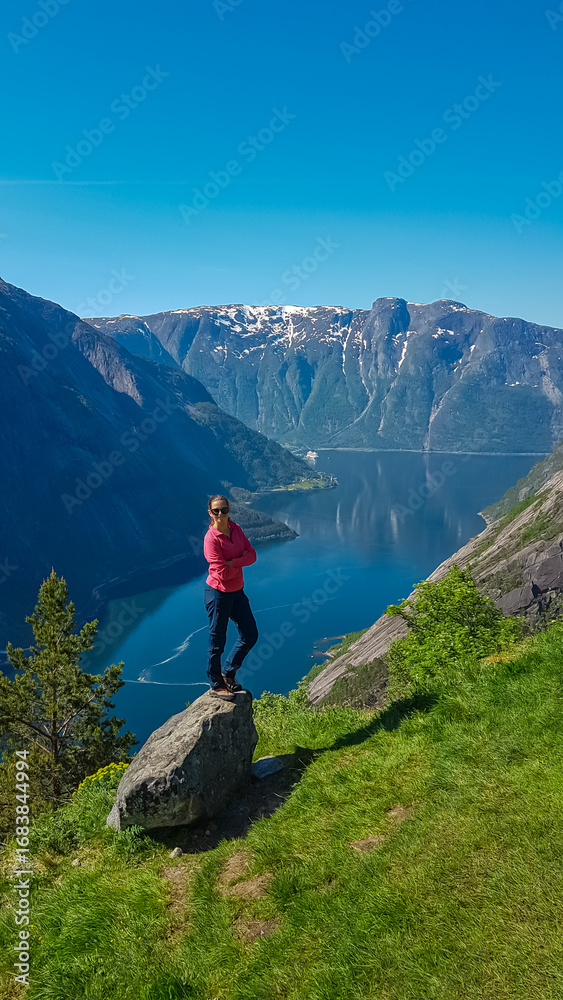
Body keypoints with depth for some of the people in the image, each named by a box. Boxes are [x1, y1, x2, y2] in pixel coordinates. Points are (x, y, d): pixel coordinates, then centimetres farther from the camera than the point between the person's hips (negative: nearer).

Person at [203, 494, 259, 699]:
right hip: (218, 593, -8)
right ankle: (216, 684, 24)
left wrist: (232, 562, -20)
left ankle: (228, 673, 32)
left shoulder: (236, 529, 2)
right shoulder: (211, 538, -20)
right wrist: (241, 563, -8)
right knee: (217, 640, 6)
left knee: (250, 635, 13)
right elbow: (222, 573, -24)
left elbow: (252, 555, -4)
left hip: (237, 591, 8)